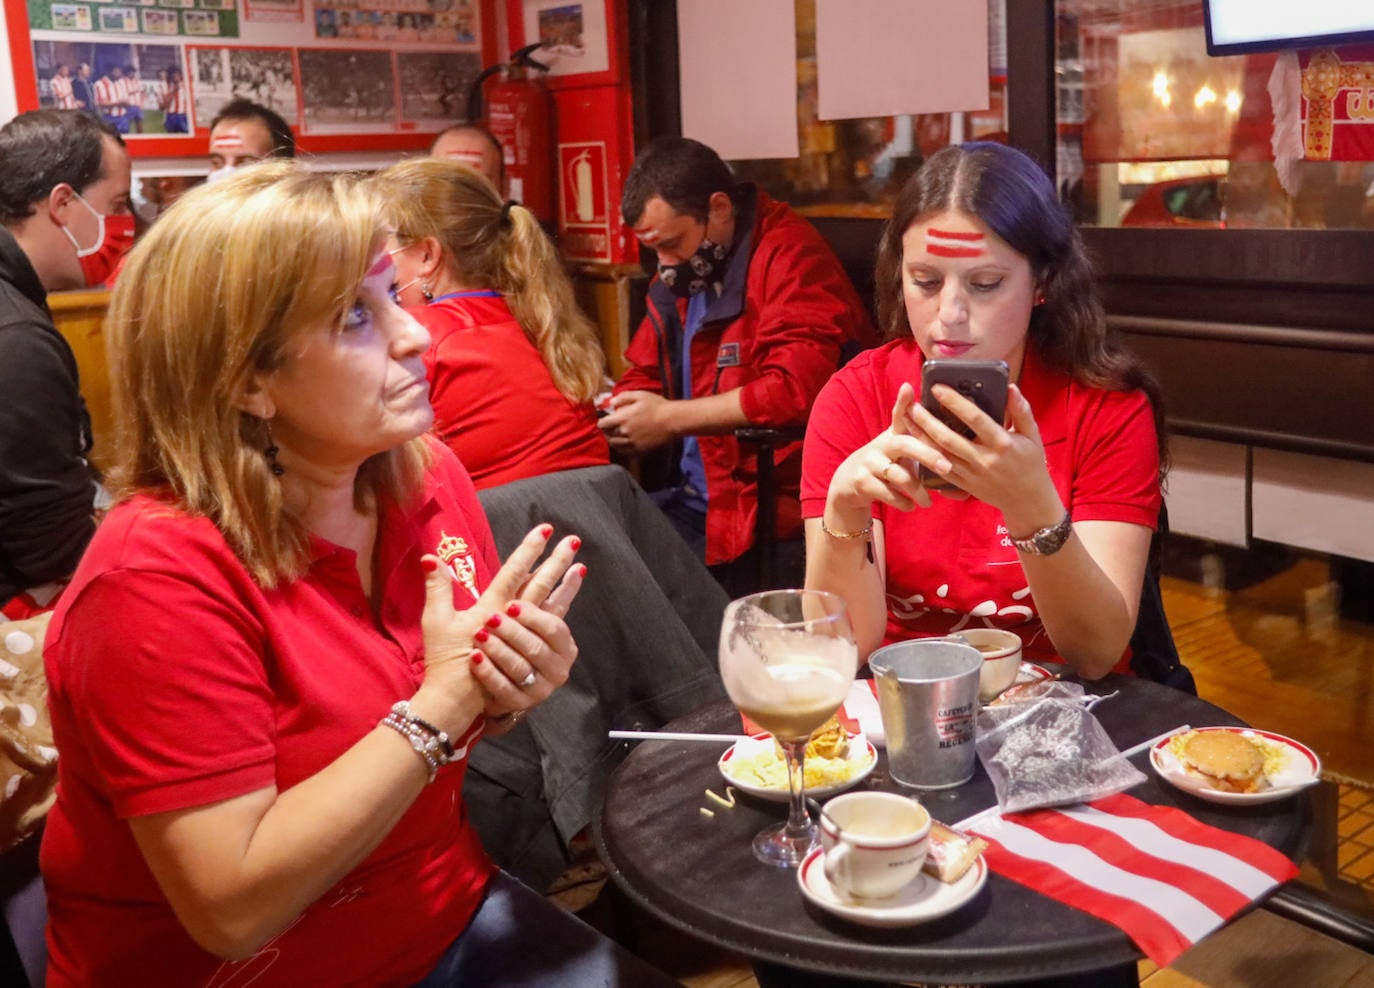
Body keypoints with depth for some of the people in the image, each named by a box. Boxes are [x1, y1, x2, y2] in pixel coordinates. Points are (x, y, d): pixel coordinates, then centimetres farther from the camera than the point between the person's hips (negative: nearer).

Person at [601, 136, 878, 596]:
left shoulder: (790, 253, -13)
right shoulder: (679, 275, 13)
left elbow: (797, 388, -25)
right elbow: (642, 375, 21)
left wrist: (668, 418, -15)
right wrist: (626, 413, -4)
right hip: (698, 498, 8)